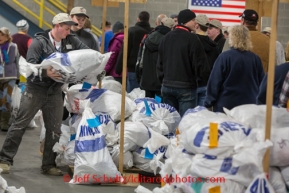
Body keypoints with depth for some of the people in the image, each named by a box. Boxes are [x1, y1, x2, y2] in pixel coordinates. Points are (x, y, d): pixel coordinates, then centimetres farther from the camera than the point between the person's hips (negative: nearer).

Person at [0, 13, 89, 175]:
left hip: (55, 91, 5)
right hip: (35, 89, -5)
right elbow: (30, 65, -19)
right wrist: (45, 73, -36)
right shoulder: (39, 41, -13)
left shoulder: (71, 41, 1)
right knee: (20, 124, 0)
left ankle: (49, 164, 17)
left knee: (54, 129, 6)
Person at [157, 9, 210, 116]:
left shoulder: (166, 38, 11)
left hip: (167, 86, 7)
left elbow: (160, 63, 16)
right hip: (186, 87, -7)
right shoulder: (192, 39, -12)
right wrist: (206, 78, 4)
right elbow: (200, 64, -12)